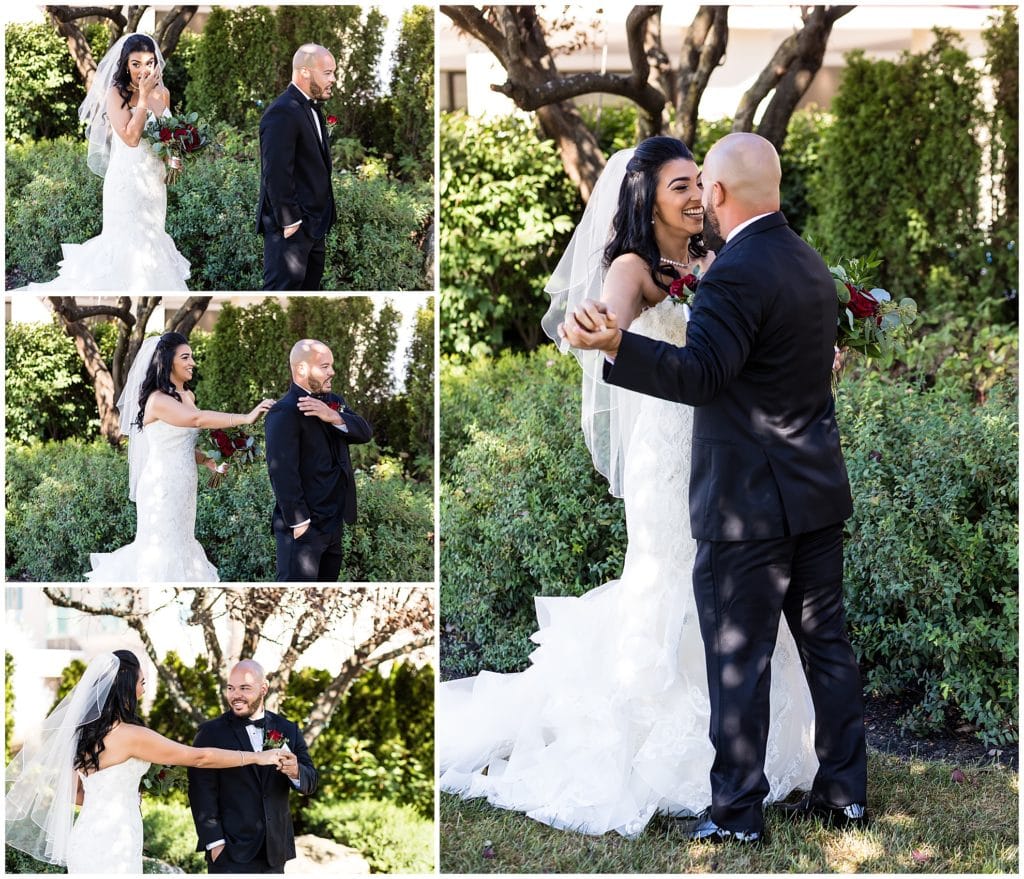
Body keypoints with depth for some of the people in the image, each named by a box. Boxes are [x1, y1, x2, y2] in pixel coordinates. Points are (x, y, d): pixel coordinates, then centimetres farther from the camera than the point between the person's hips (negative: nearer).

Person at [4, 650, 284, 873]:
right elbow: (199, 757, -10)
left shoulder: (86, 730, 10)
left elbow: (72, 792, 17)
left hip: (88, 841, 9)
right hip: (112, 846, -9)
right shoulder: (130, 735, -15)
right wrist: (256, 757, -2)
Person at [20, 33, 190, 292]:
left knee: (152, 238, 14)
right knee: (128, 242, -1)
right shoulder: (117, 94, -14)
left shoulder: (163, 93, 4)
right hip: (128, 181, -6)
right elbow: (130, 137, -24)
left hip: (155, 181, 6)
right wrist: (143, 97, -22)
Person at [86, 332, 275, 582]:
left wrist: (207, 460, 1)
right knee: (162, 546, -4)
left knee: (180, 541, 12)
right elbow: (197, 419, -32)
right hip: (162, 488, -8)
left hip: (181, 488, 8)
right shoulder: (158, 400, -17)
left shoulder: (187, 396, 11)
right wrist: (246, 418, -35)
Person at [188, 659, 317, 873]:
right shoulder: (211, 733, -2)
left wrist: (295, 772, -19)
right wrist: (215, 843, -14)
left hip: (274, 855, 4)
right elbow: (202, 792, -6)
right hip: (230, 853, -4)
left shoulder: (287, 731, 9)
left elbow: (311, 782, 5)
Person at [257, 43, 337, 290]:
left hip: (313, 224, 10)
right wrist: (289, 222, -21)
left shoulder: (311, 109, 14)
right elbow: (277, 174, -23)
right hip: (292, 227, -10)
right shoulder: (283, 113, -19)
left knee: (309, 287, 15)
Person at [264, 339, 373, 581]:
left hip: (333, 521, 9)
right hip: (305, 525, -9)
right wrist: (299, 523, -22)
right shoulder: (285, 412, -15)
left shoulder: (333, 401, 13)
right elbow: (283, 472, -21)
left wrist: (335, 417, -18)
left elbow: (365, 432, 0)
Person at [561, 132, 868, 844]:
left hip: (749, 505, -9)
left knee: (738, 662, -1)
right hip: (820, 493, 9)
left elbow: (699, 373, -29)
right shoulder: (811, 264, 9)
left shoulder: (738, 272, -19)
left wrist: (615, 344, -43)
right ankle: (845, 791, 20)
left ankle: (738, 812, 4)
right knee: (826, 642, 14)